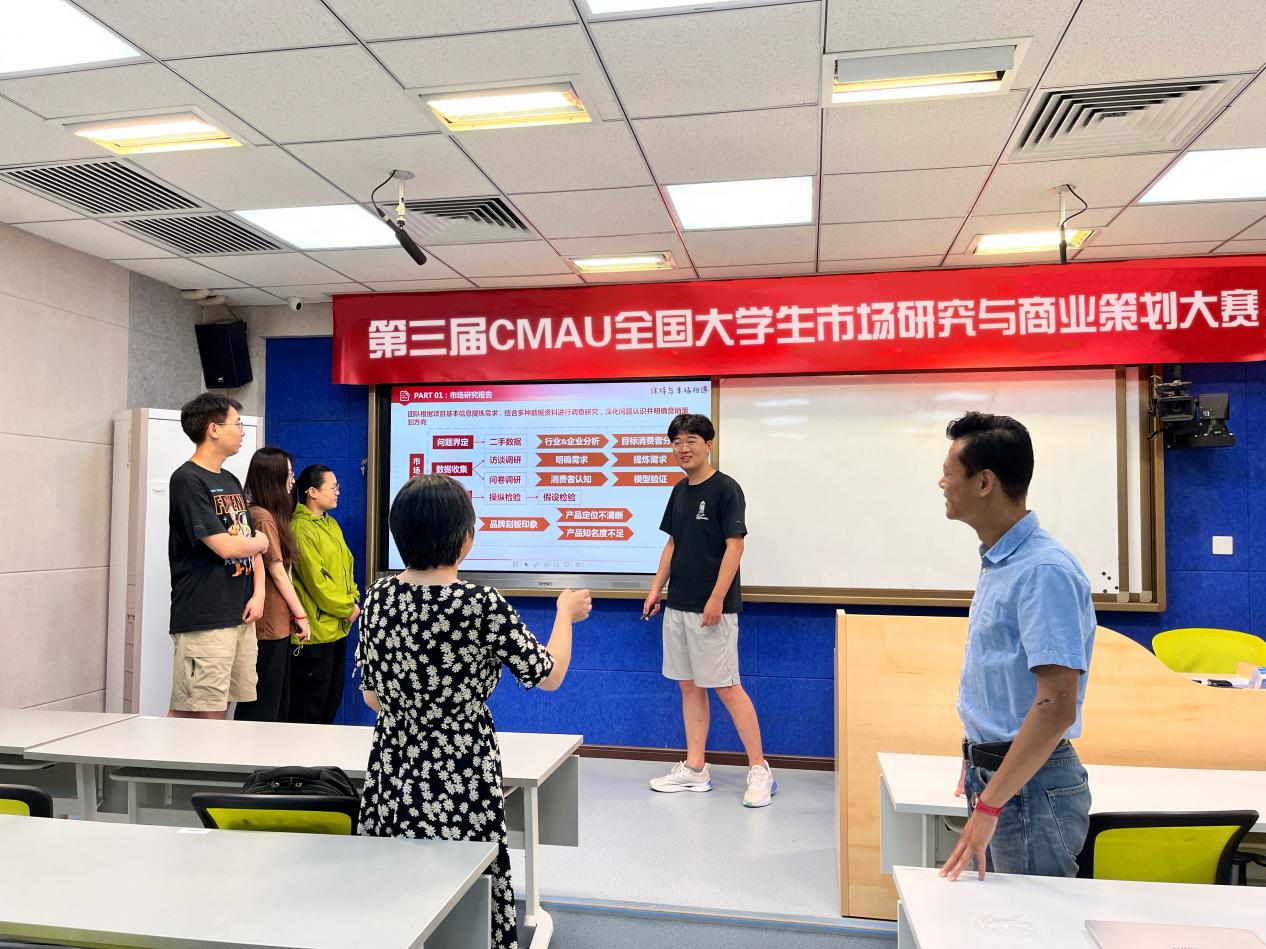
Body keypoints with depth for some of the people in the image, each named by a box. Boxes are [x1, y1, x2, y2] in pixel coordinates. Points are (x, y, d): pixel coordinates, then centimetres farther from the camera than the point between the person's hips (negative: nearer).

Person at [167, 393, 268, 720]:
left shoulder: (231, 482, 16)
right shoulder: (187, 480, -10)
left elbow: (253, 545, 18)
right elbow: (225, 546, -17)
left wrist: (258, 593, 3)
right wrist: (261, 541, 3)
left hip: (241, 617, 8)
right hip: (203, 619, -8)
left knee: (220, 711, 10)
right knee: (193, 716, -6)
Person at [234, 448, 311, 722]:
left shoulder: (269, 515, 13)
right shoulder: (263, 518, -15)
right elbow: (277, 572, -14)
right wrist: (301, 615, -8)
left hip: (276, 624, 9)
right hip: (270, 625, -9)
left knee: (278, 704, 15)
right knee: (263, 708, -1)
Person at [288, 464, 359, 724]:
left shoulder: (331, 524, 13)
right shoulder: (301, 529, -16)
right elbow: (316, 580, -19)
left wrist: (353, 600, 2)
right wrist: (347, 608, -12)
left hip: (338, 626, 9)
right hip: (315, 631, -9)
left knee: (332, 699, 18)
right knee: (310, 705, 2)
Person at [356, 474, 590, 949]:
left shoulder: (378, 596, -3)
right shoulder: (483, 606, -18)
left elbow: (372, 696, 8)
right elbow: (548, 675, -4)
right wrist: (566, 612, 11)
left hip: (393, 773, 6)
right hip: (461, 782, -5)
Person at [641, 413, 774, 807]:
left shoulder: (725, 489, -10)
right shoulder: (679, 491, 12)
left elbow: (735, 545, -15)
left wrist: (717, 598, -20)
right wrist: (656, 588, 12)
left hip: (712, 608, -8)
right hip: (678, 606, 8)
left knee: (726, 687, -3)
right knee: (689, 686, 12)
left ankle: (759, 770, 9)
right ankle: (695, 769, 21)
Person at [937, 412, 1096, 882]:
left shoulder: (1044, 570, -22)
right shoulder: (997, 563, 8)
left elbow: (1056, 706, -27)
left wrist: (989, 807, -26)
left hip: (1030, 787, -9)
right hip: (993, 772, 9)